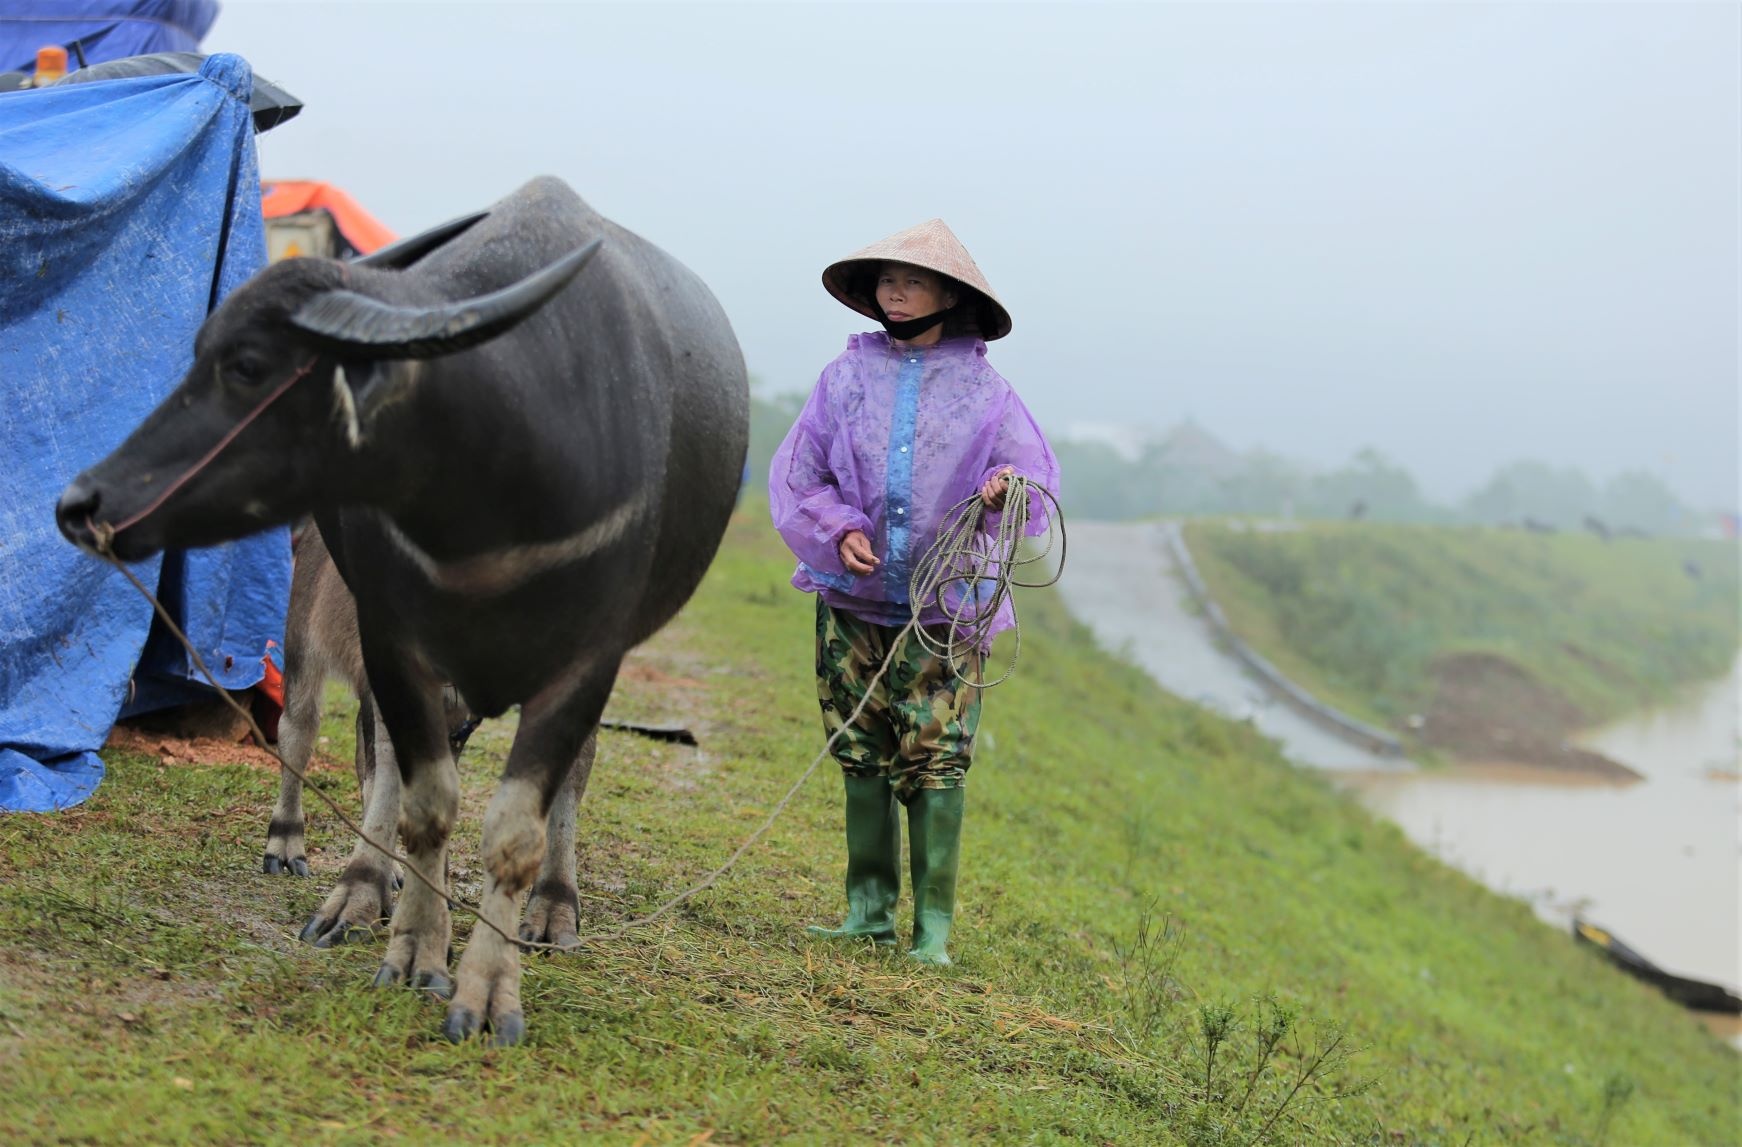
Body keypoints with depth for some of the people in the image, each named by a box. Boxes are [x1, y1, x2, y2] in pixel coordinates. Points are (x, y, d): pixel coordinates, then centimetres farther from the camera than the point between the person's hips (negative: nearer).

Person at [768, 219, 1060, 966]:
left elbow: (1036, 476, 1)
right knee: (862, 758, 6)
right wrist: (839, 531, -9)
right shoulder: (847, 377, 7)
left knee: (936, 763, -7)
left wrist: (1008, 489, -23)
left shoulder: (983, 391, 2)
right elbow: (798, 472, 7)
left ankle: (934, 927, -2)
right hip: (854, 596, 2)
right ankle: (869, 911, 15)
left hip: (945, 605, -2)